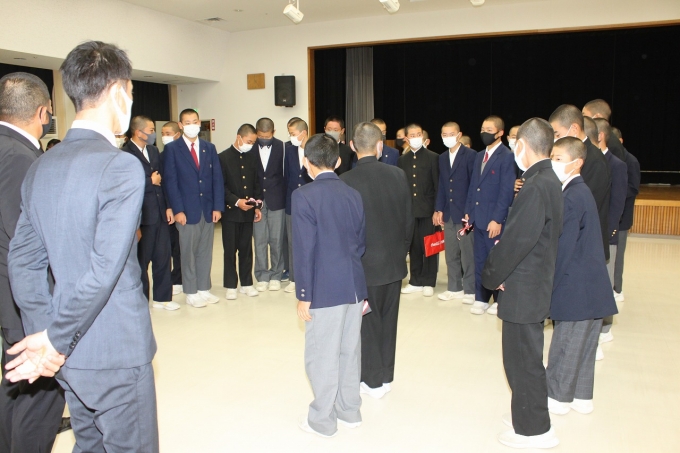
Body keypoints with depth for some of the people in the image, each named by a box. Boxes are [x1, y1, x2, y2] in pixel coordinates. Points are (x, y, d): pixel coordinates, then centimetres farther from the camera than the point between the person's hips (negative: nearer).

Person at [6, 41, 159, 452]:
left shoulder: (41, 167, 5)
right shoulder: (121, 166, -19)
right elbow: (104, 271, -25)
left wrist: (45, 336, 8)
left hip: (71, 355, 7)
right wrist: (53, 341, -13)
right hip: (118, 354, -7)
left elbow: (23, 262, 7)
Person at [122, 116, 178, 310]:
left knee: (163, 257, 11)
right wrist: (151, 181, -11)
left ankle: (162, 297, 24)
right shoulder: (125, 154, -12)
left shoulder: (154, 151, 13)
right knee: (142, 260, 8)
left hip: (160, 214, 7)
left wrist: (168, 207, 9)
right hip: (142, 216, -6)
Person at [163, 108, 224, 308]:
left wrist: (218, 207, -2)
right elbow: (171, 181, -6)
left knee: (205, 252, 10)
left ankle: (204, 289, 22)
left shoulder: (209, 147, 10)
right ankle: (191, 293, 16)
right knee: (189, 253, 5)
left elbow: (217, 178, 6)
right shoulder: (172, 148, -2)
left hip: (209, 209, 4)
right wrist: (177, 210, -13)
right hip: (187, 210, -4)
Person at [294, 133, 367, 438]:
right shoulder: (353, 194, 6)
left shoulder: (304, 195, -12)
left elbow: (304, 250, -15)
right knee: (349, 351, 17)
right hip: (354, 287, 6)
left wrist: (304, 295, -8)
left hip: (325, 290, -6)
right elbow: (361, 244, 12)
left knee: (322, 355, 7)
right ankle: (349, 411, 31)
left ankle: (322, 420, 21)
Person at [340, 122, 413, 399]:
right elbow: (408, 220, 1)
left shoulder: (346, 181, -16)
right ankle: (386, 376, 31)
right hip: (394, 263, 4)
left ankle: (373, 381, 24)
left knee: (368, 322, 11)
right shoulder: (398, 175, -5)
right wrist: (402, 251, 15)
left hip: (365, 264, -4)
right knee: (388, 320, 17)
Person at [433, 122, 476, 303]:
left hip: (465, 213, -6)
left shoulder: (470, 155, -6)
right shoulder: (442, 158, 14)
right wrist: (438, 209, 8)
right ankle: (454, 288, 23)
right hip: (448, 214, 6)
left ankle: (470, 290, 12)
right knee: (451, 254, 12)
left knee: (468, 254, 0)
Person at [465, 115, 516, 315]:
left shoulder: (507, 157, -9)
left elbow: (506, 191, -14)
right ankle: (481, 298, 22)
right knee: (480, 260, 12)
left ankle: (500, 300, 19)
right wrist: (468, 212, 10)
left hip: (494, 220, -7)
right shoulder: (479, 156, 14)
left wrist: (497, 219, -18)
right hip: (478, 218, 7)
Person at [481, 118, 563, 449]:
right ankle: (529, 416, 38)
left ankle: (534, 430, 21)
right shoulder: (548, 180, 8)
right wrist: (498, 270, 7)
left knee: (524, 360, 5)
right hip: (533, 285, 10)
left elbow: (516, 241, -24)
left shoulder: (536, 188, -24)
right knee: (523, 357, 22)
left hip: (523, 290, -10)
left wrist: (490, 276, -11)